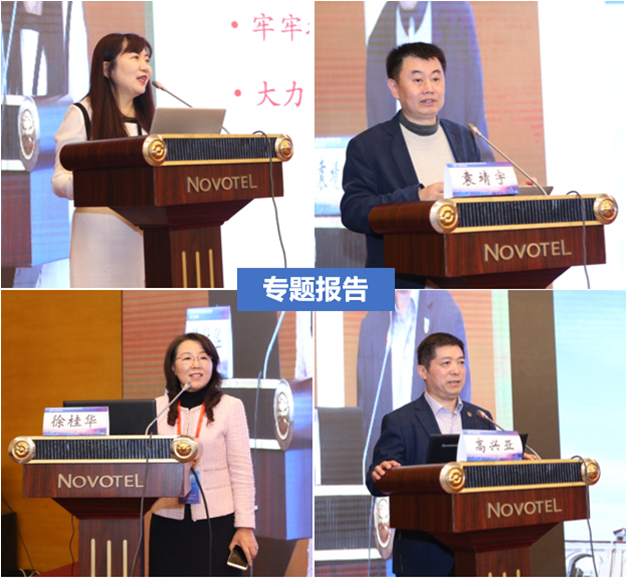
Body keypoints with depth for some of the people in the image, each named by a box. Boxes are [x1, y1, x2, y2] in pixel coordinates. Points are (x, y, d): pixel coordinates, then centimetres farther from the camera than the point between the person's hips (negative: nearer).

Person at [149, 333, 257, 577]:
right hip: (169, 523, 2)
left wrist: (245, 527, -6)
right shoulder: (157, 408, 8)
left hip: (216, 521, -2)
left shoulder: (230, 407, 1)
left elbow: (242, 472, -1)